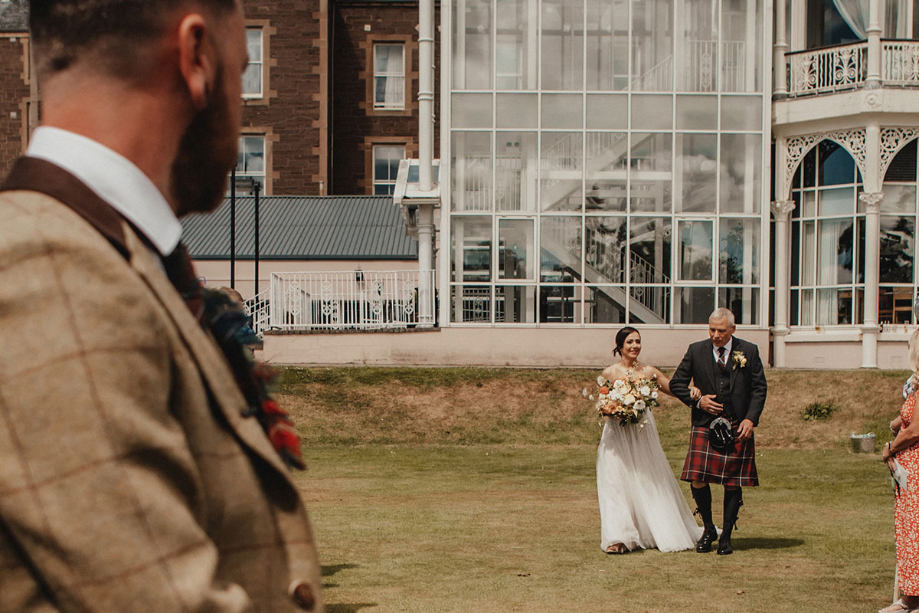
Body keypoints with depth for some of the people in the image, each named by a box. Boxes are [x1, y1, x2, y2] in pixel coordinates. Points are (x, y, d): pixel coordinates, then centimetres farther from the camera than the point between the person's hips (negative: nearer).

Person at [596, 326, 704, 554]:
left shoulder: (648, 371, 3)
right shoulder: (609, 373, 1)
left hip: (643, 433, 1)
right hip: (617, 434, -1)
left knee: (651, 482, 7)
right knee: (616, 482, -7)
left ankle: (663, 532, 20)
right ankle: (617, 537, -8)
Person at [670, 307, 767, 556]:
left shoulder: (749, 351, 3)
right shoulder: (696, 351, 4)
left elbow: (759, 388, 5)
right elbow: (676, 383, 10)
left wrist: (751, 418, -7)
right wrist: (697, 401, -5)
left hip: (738, 428, 0)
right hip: (704, 425, 1)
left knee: (733, 484, 1)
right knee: (698, 480, -9)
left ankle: (726, 537, 14)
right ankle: (708, 529, 14)